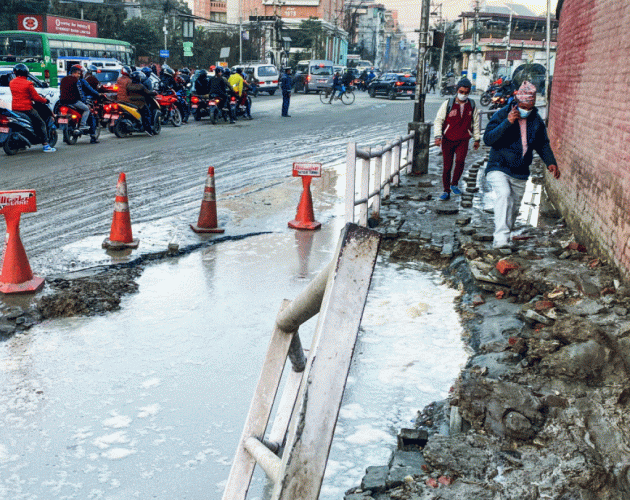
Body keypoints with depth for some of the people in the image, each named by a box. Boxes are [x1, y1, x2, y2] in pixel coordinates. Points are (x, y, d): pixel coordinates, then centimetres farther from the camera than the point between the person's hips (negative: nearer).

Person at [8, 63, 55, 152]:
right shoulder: (28, 84, -13)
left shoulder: (11, 83, 8)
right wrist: (45, 100, 5)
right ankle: (46, 145, -6)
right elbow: (36, 97, -11)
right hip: (26, 108, -7)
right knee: (41, 124, 2)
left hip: (15, 108, 7)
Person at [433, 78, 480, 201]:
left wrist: (477, 139, 21)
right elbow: (439, 120, 0)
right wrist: (438, 136, -10)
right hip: (447, 139, 0)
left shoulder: (472, 106, 8)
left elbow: (476, 123, 19)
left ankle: (454, 184, -1)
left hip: (463, 140, 1)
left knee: (460, 161, -23)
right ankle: (446, 191, 14)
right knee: (447, 166, 0)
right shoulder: (448, 104, 0)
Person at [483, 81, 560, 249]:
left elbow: (543, 144, 20)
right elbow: (487, 139, -18)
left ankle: (502, 238, 26)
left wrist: (550, 162, 5)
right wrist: (508, 122, -27)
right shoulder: (502, 115, -7)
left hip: (520, 173, 5)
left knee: (514, 208, 9)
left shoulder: (536, 120, 8)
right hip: (499, 168, -5)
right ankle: (500, 238, -37)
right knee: (504, 195, -30)